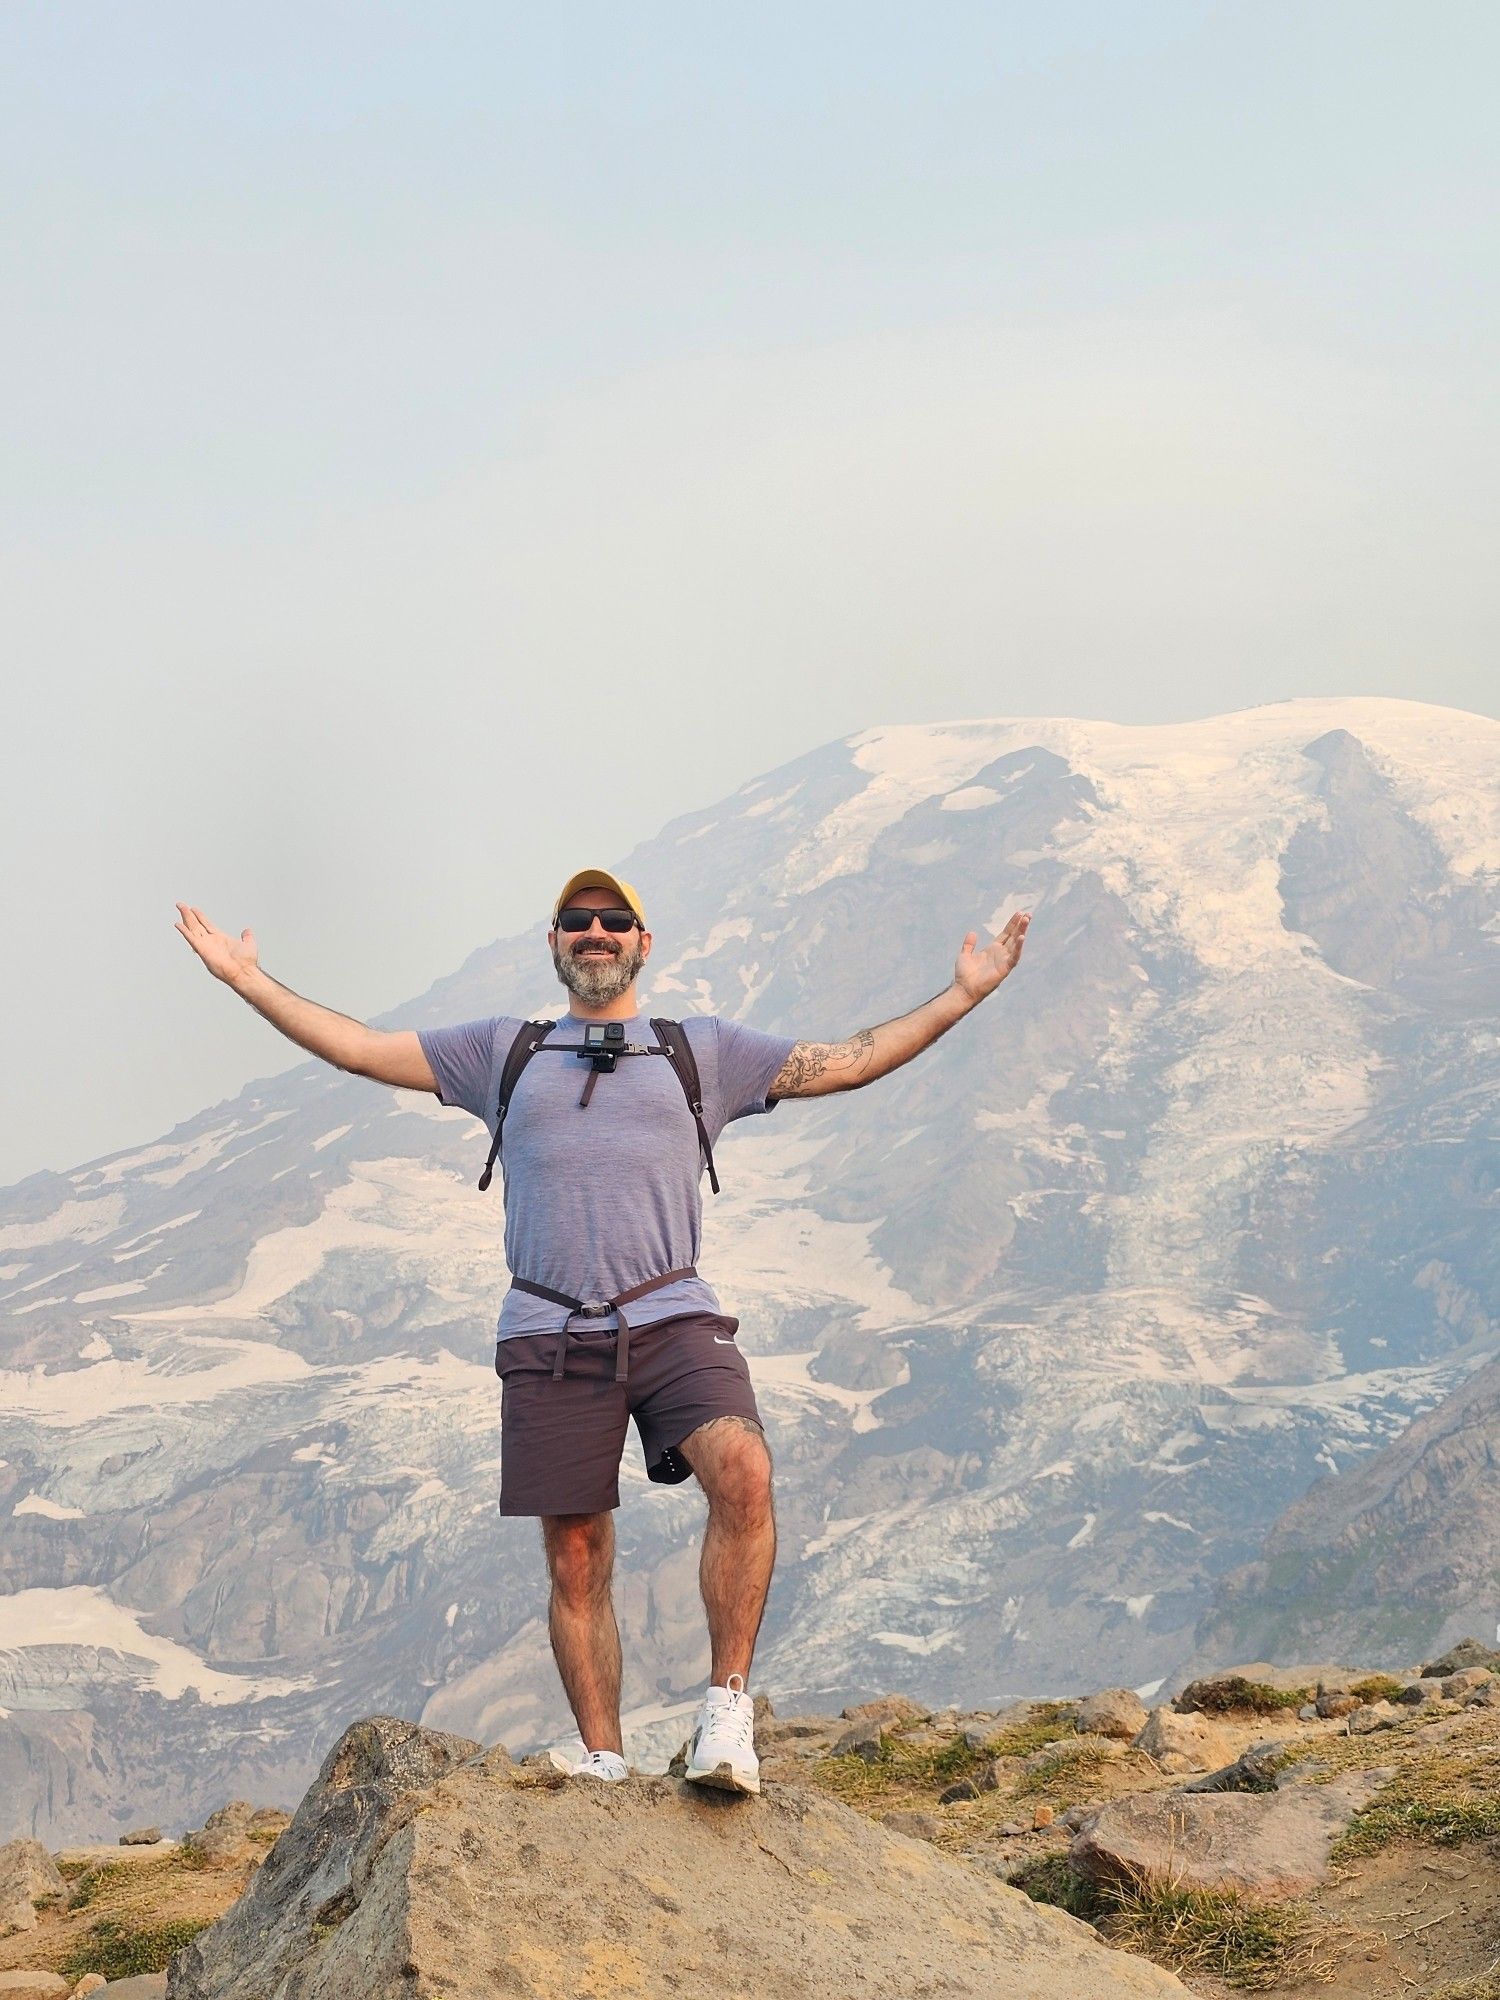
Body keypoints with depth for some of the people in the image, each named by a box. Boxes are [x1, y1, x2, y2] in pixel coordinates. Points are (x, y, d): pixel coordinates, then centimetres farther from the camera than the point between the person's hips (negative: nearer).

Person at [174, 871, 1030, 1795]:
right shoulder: (503, 1049, 20)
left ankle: (728, 1706, -18)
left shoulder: (705, 1049, 17)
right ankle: (604, 1766, 11)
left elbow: (845, 1063, 14)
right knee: (576, 1562, 1)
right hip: (549, 1335, 2)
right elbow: (362, 1048, 20)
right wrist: (251, 981, 17)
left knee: (743, 1473, -28)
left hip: (674, 1319, -1)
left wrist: (962, 995, 7)